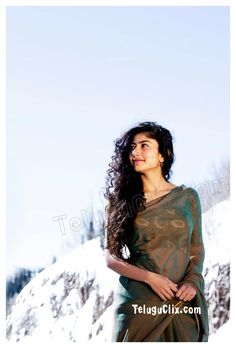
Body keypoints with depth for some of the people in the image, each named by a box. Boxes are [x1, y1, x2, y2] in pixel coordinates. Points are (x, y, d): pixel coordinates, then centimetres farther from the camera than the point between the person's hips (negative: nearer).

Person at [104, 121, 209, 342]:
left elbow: (197, 248, 11)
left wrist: (193, 281, -7)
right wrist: (150, 277, -12)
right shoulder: (120, 200, 2)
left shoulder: (187, 197, 5)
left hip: (182, 302, 1)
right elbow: (111, 257, 1)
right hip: (137, 302, -1)